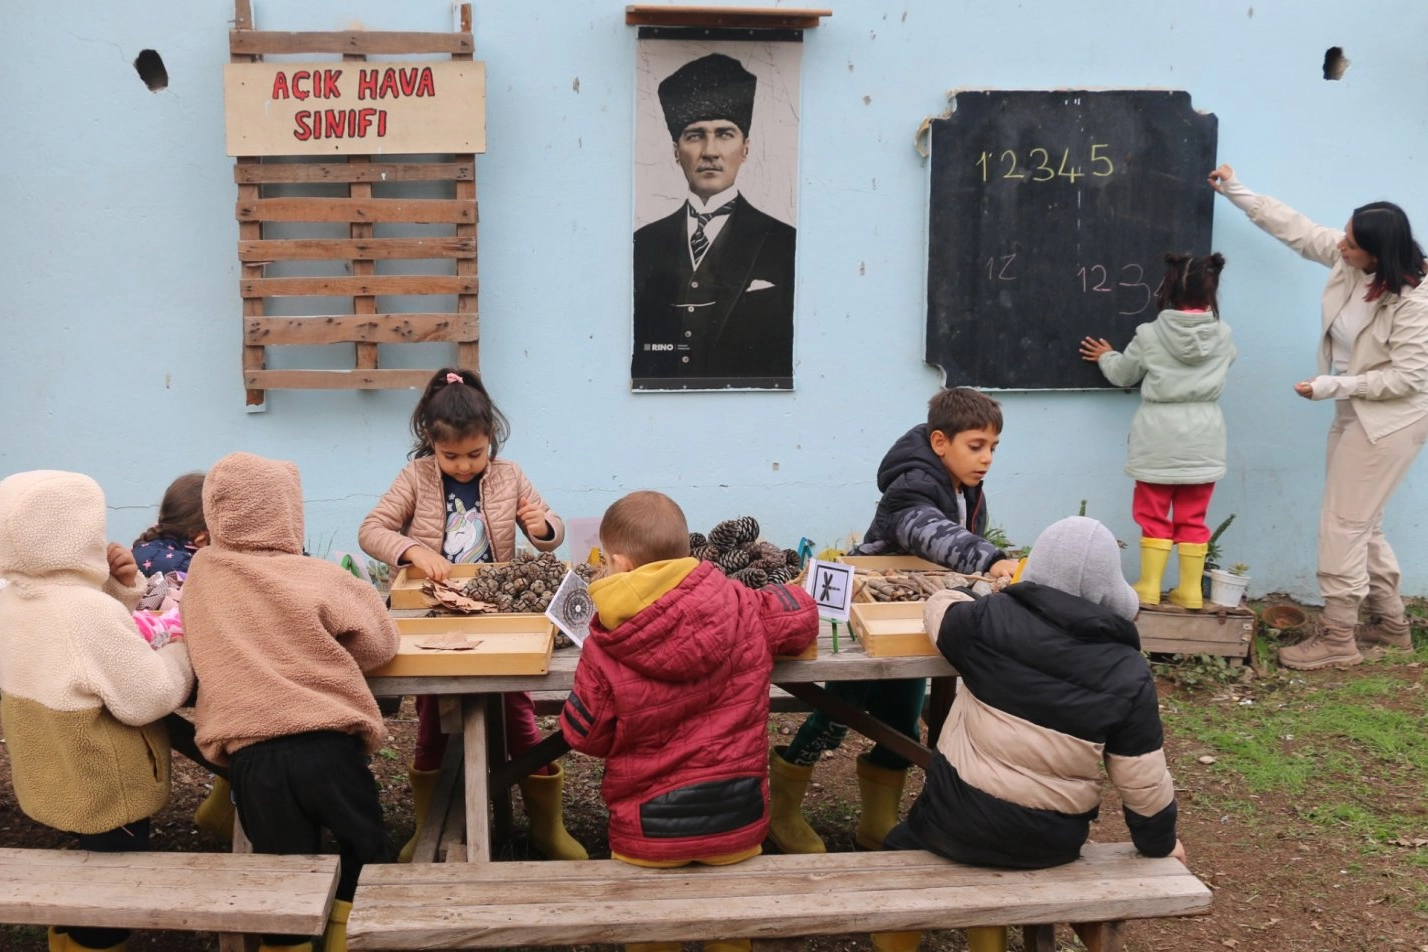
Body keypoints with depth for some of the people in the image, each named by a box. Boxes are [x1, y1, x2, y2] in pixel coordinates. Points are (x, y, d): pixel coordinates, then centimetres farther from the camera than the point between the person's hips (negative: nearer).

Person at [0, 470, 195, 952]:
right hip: (106, 791, -9)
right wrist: (185, 649, -9)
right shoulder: (88, 609, -30)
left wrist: (120, 590, -2)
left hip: (56, 781, 9)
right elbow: (149, 697, -25)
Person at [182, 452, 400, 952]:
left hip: (248, 756, 3)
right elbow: (381, 644, 5)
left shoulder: (202, 570, 5)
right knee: (364, 848, 19)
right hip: (325, 744, -2)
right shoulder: (321, 578, -4)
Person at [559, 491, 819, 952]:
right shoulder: (739, 607, -12)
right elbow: (801, 615, 5)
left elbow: (586, 736, -6)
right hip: (737, 817, 2)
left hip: (651, 829, -2)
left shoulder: (604, 650, -17)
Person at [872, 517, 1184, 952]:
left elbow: (940, 606, 10)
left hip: (956, 821, -1)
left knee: (900, 850, 28)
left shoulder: (987, 620, -12)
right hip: (1050, 844, 2)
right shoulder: (1128, 673, -12)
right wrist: (1159, 843, 11)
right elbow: (1144, 783, -7)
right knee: (987, 863, 34)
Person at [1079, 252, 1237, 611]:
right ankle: (1190, 591, 13)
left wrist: (1106, 357, 28)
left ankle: (1149, 588, 10)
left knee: (1153, 516, 8)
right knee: (1192, 518, 9)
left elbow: (1122, 375, 7)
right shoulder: (1223, 336, -2)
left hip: (1160, 439, -2)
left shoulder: (1149, 334, -9)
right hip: (1202, 440, 2)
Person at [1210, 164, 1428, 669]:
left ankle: (1337, 636, 3)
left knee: (1343, 523, -6)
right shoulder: (1348, 259, -6)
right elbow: (1295, 227, 6)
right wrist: (1235, 191, 9)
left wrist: (1331, 386, -23)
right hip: (1355, 413, 8)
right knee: (1361, 523, 16)